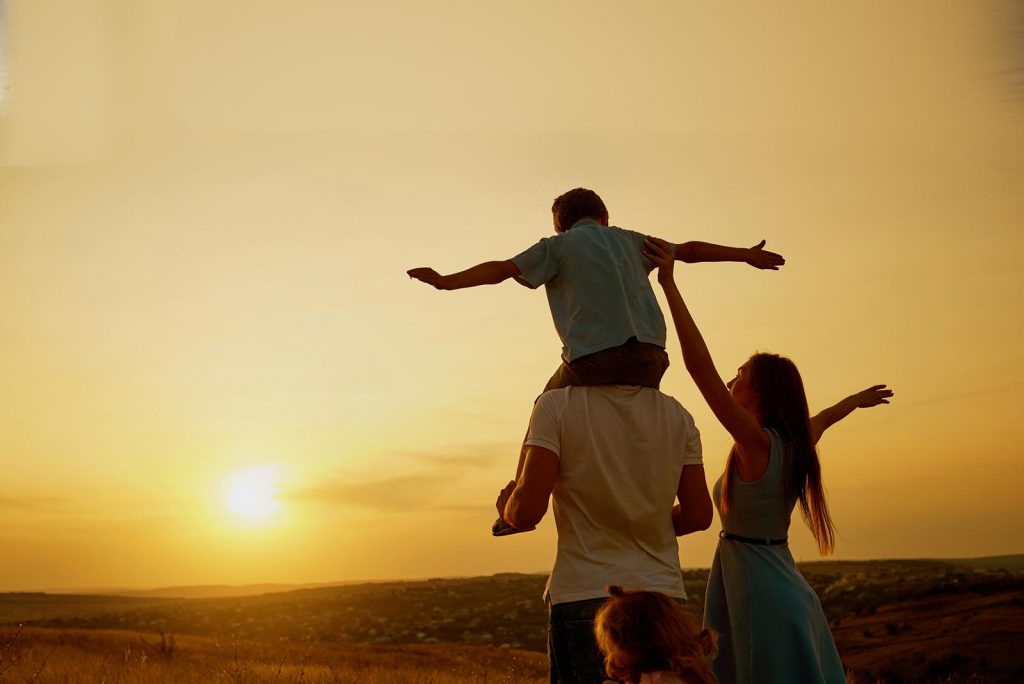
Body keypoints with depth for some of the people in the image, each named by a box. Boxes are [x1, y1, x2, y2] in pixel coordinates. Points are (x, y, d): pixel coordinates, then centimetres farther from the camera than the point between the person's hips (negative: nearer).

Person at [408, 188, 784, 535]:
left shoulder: (558, 245, 14)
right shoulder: (629, 239, 24)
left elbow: (502, 269, 5)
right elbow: (689, 250, 31)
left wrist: (446, 282, 10)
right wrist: (747, 254, 42)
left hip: (593, 357, -3)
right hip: (648, 356, 3)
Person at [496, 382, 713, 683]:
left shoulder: (558, 404, -9)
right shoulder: (677, 414, 4)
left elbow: (527, 511, -15)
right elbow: (698, 515, 5)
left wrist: (507, 508, 8)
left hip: (584, 596, -3)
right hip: (664, 594, 4)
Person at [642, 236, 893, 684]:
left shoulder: (757, 442, -16)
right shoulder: (797, 443, 6)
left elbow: (699, 365, -23)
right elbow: (822, 419, 30)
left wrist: (669, 283, -22)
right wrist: (857, 401, 53)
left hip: (764, 602, -8)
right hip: (793, 599, 8)